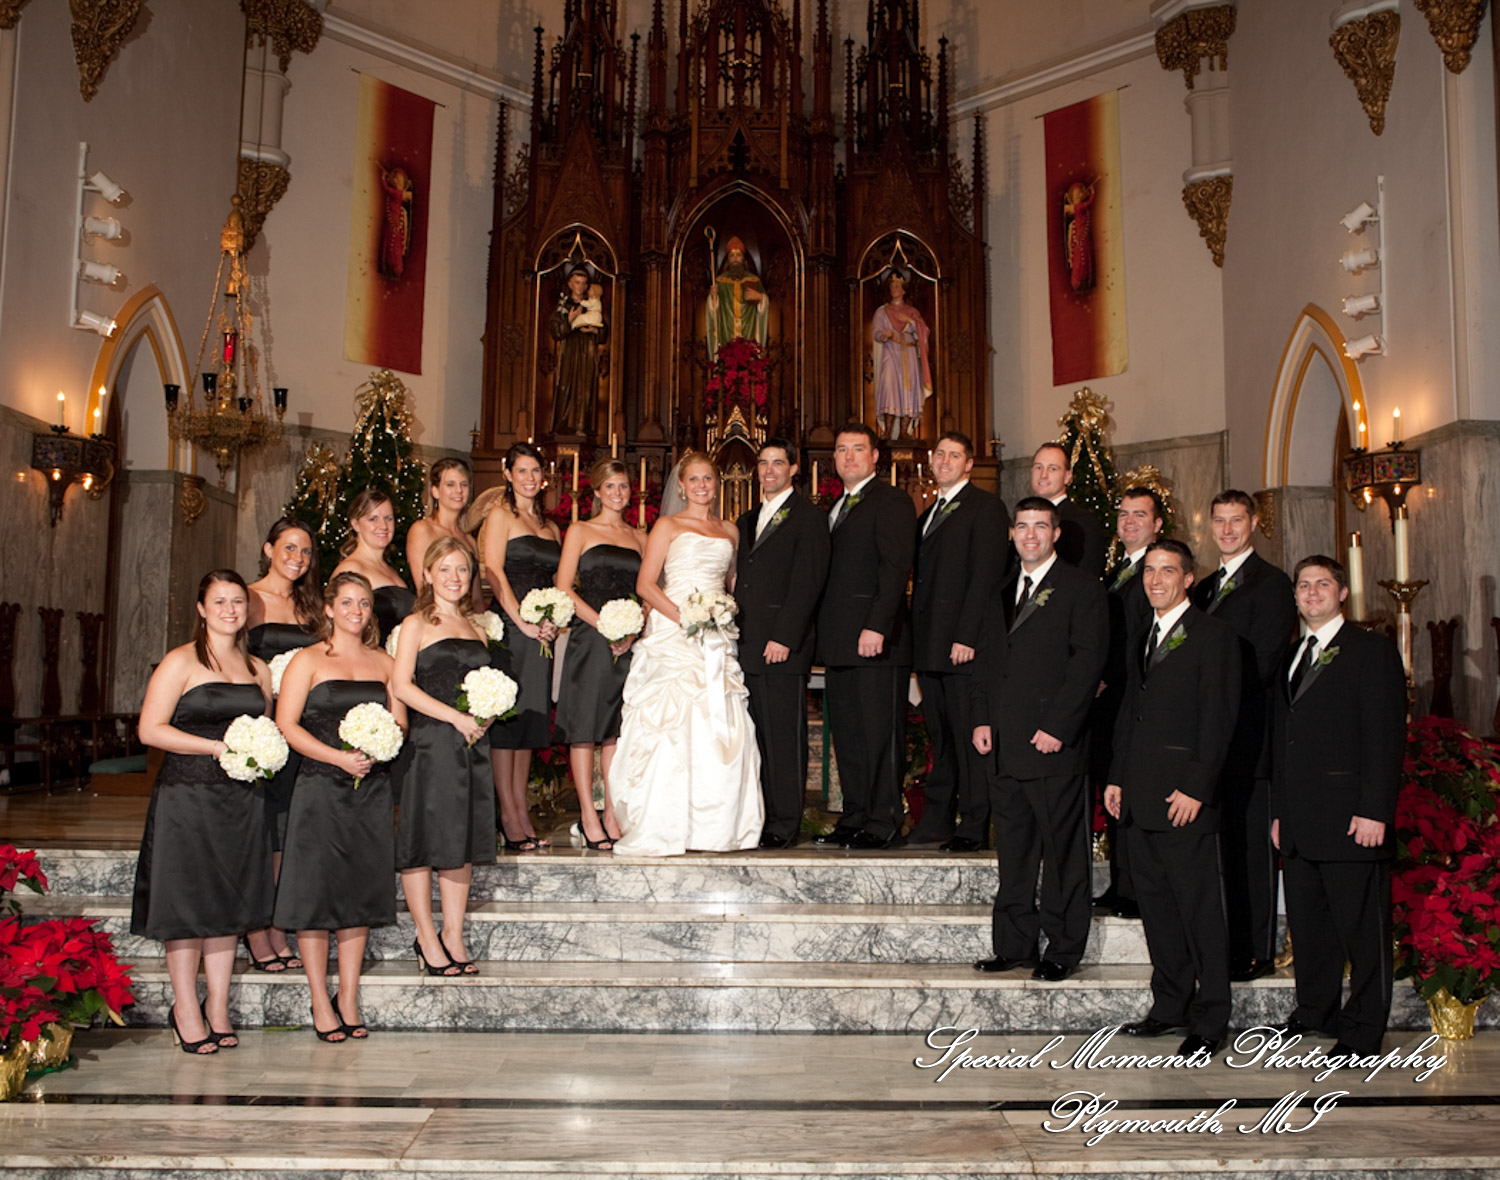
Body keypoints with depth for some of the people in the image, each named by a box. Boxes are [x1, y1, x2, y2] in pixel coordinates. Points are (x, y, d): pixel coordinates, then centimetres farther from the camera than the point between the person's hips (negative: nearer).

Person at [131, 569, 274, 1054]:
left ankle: (218, 1008, 16)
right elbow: (151, 729, -10)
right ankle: (186, 1009, 12)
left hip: (242, 799, 5)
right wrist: (218, 747, -16)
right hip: (187, 796, -5)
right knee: (186, 900, 0)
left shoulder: (258, 669, 13)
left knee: (229, 901, 7)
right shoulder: (180, 662, -3)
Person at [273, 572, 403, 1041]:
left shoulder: (384, 663, 13)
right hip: (321, 787, -4)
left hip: (372, 788, 4)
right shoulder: (308, 660, 1)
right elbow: (286, 725, -6)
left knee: (361, 891, 5)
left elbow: (399, 721, 14)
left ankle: (349, 999, 15)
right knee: (316, 891, -2)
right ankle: (320, 1002, 8)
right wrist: (338, 757, -16)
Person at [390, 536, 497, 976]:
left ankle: (454, 935, 16)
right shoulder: (416, 624, -1)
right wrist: (455, 717, -16)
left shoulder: (475, 629, 16)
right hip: (428, 744, -6)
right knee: (422, 841, -2)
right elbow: (402, 686, -10)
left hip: (471, 744, 6)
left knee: (462, 841, 8)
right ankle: (426, 938, 8)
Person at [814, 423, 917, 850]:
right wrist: (824, 634, 12)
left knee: (879, 732, -4)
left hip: (876, 639, -8)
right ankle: (854, 819, 17)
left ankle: (883, 823, 2)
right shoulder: (836, 509, 23)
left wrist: (876, 627, -23)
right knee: (846, 734, 10)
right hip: (840, 642, 8)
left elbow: (895, 569, -14)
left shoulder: (892, 502, -4)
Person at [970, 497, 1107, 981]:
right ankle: (1014, 945, 19)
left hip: (1053, 743, -6)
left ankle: (1063, 950, 10)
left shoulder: (1082, 590, -3)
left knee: (1062, 848, 0)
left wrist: (1057, 727, -16)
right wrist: (981, 718, 7)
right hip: (1004, 743, 6)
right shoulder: (1002, 592, 18)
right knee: (1012, 848, 11)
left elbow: (1088, 661, -10)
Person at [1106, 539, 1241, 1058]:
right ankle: (1170, 1004, 24)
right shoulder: (1141, 639, 18)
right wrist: (1117, 777, 12)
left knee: (1199, 906, -2)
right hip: (1140, 797, 8)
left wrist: (1195, 788, -16)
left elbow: (1218, 719, -11)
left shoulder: (1212, 636, -6)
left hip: (1184, 795, -7)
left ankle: (1210, 1019, 8)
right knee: (1154, 900, 12)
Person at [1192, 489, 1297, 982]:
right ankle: (1226, 946, 18)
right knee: (1222, 845, 10)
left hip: (1249, 733, -7)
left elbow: (1261, 663, -14)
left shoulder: (1271, 583, -5)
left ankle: (1256, 952, 6)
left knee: (1252, 845, -2)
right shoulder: (1205, 587, 19)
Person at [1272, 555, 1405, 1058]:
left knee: (1361, 926, 0)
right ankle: (1314, 1011, 26)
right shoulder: (1289, 658, 20)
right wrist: (1279, 810, 14)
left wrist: (1374, 810, -16)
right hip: (1299, 822, 7)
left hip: (1350, 818, -6)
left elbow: (1387, 736, -9)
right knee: (1307, 922, 13)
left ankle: (1363, 1030, 10)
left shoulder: (1372, 650, -2)